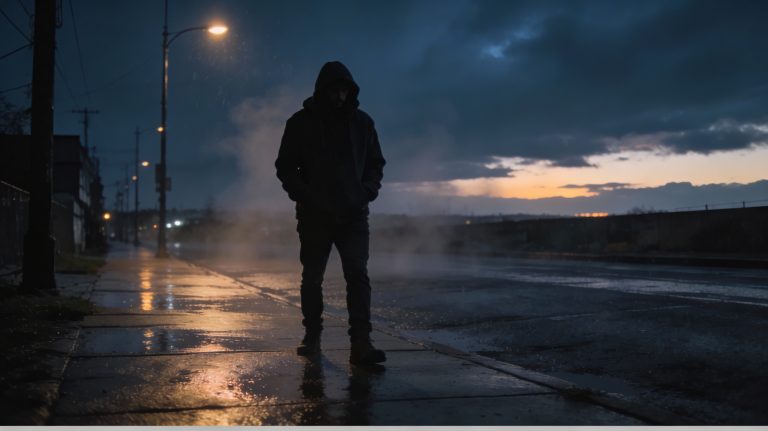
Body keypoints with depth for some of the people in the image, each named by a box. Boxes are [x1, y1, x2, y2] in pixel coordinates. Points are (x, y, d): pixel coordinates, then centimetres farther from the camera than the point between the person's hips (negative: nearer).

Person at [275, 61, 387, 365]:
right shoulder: (301, 123, 1)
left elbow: (376, 163, 15)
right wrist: (303, 195, -11)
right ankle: (312, 336, 22)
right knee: (312, 278, 8)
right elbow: (285, 166, 4)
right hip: (314, 215, 0)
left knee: (358, 275, -10)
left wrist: (368, 191, -3)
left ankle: (361, 344, -13)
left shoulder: (362, 122, 7)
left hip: (353, 215, 1)